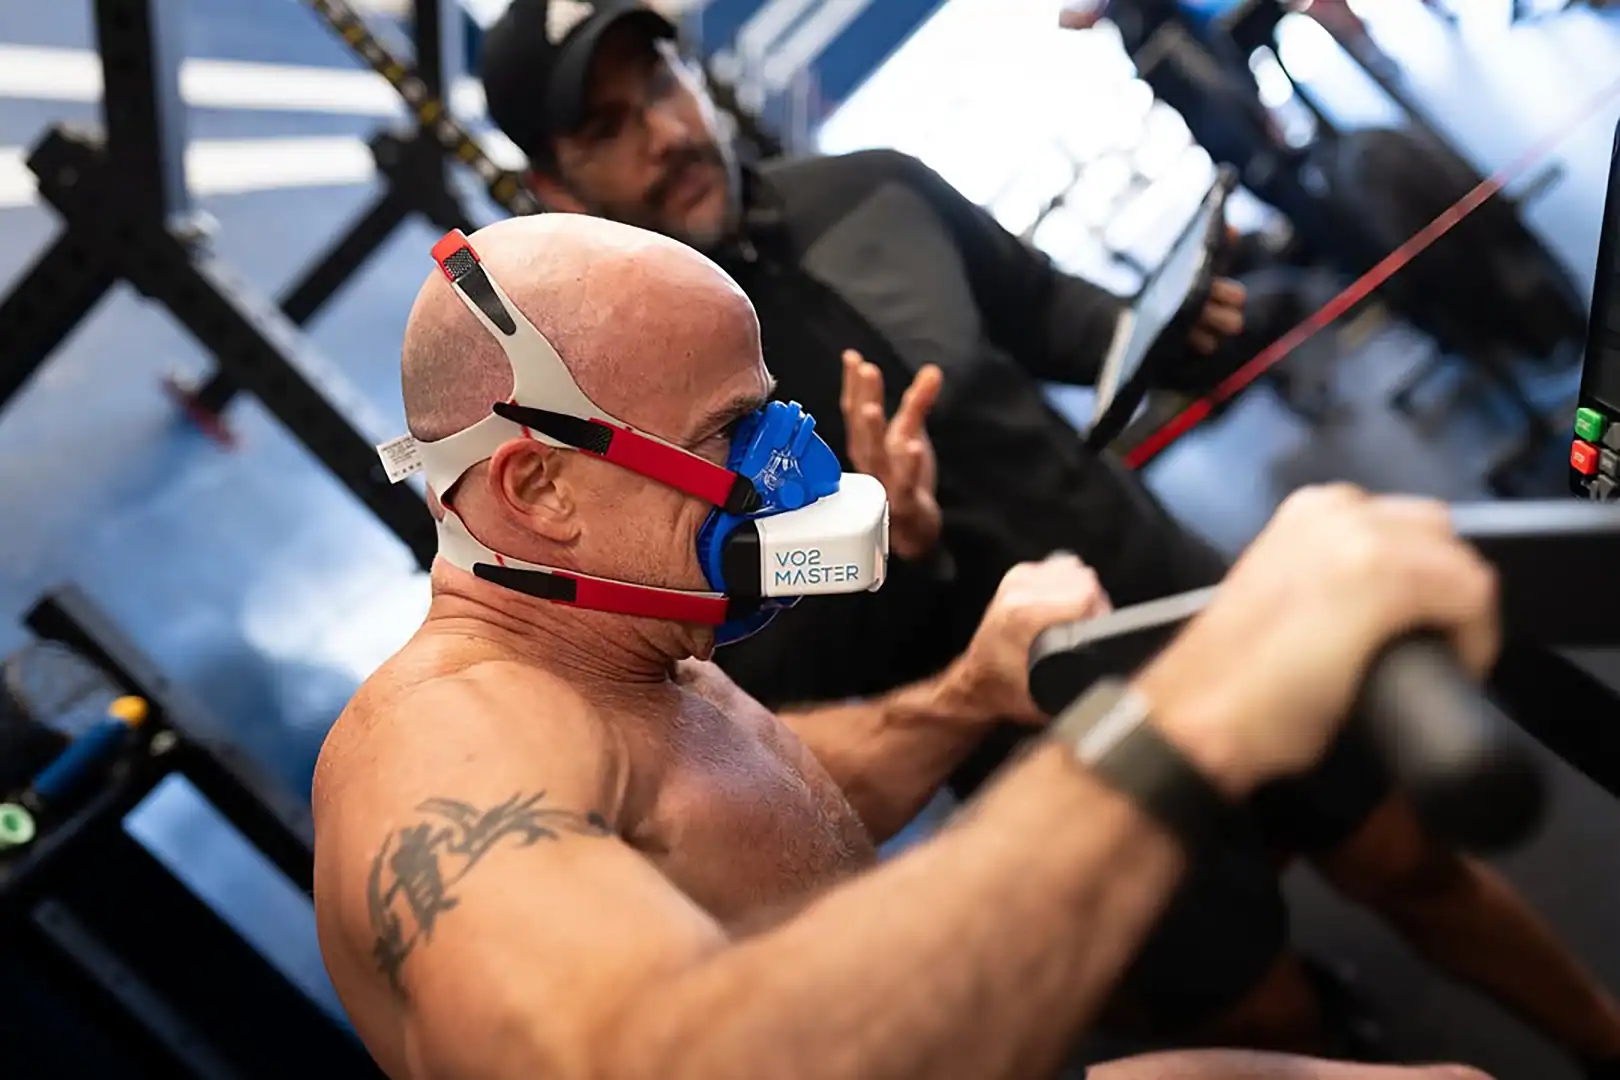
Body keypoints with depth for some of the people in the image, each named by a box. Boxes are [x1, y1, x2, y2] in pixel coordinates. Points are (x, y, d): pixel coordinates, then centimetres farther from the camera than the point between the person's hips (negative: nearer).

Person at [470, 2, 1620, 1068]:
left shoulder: (873, 188, -1)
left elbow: (1044, 310, 16)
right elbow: (765, 691, -18)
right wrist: (883, 548, -34)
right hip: (1054, 758, -4)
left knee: (1414, 868, 18)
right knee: (1276, 1019, 11)